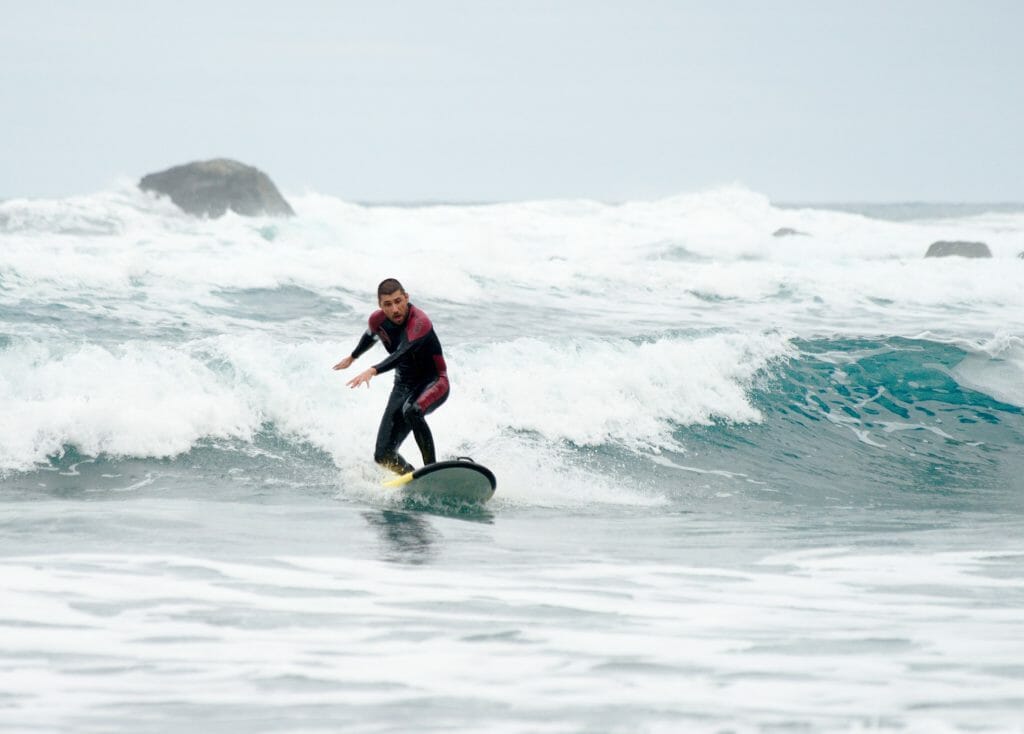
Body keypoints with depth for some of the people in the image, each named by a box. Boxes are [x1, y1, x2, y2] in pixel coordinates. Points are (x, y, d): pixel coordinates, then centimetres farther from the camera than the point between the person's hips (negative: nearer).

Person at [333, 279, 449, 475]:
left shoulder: (419, 322, -27)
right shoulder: (377, 321, -5)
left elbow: (403, 353, -44)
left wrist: (372, 371, -58)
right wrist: (353, 357, 39)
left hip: (434, 384, -7)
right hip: (404, 386, 7)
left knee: (412, 410, -42)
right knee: (383, 456, -5)